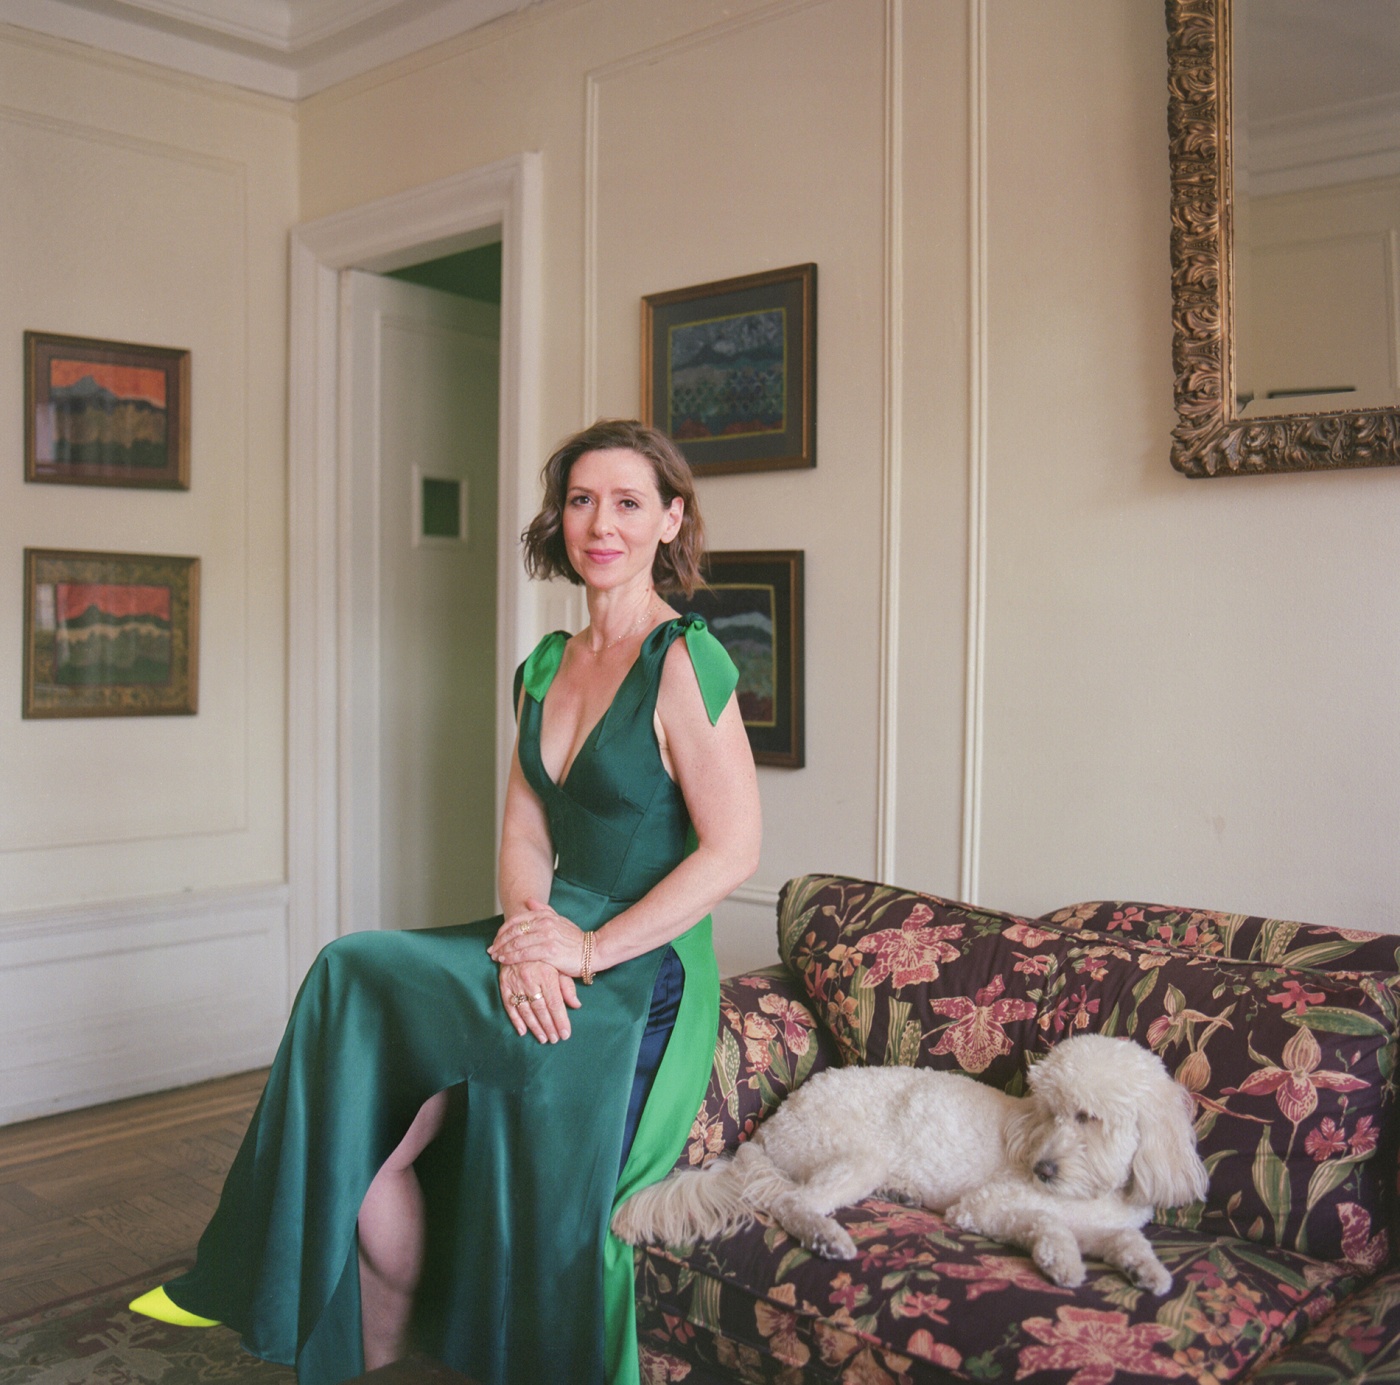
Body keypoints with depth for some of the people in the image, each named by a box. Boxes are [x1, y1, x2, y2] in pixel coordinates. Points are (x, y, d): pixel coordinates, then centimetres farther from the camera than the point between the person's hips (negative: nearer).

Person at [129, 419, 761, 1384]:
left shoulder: (684, 662, -12)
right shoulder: (545, 667, 11)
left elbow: (732, 851, -16)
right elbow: (525, 836, 9)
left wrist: (586, 949, -16)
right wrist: (530, 935, -12)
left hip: (642, 977, -6)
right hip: (552, 950, 6)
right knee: (359, 1125, -13)